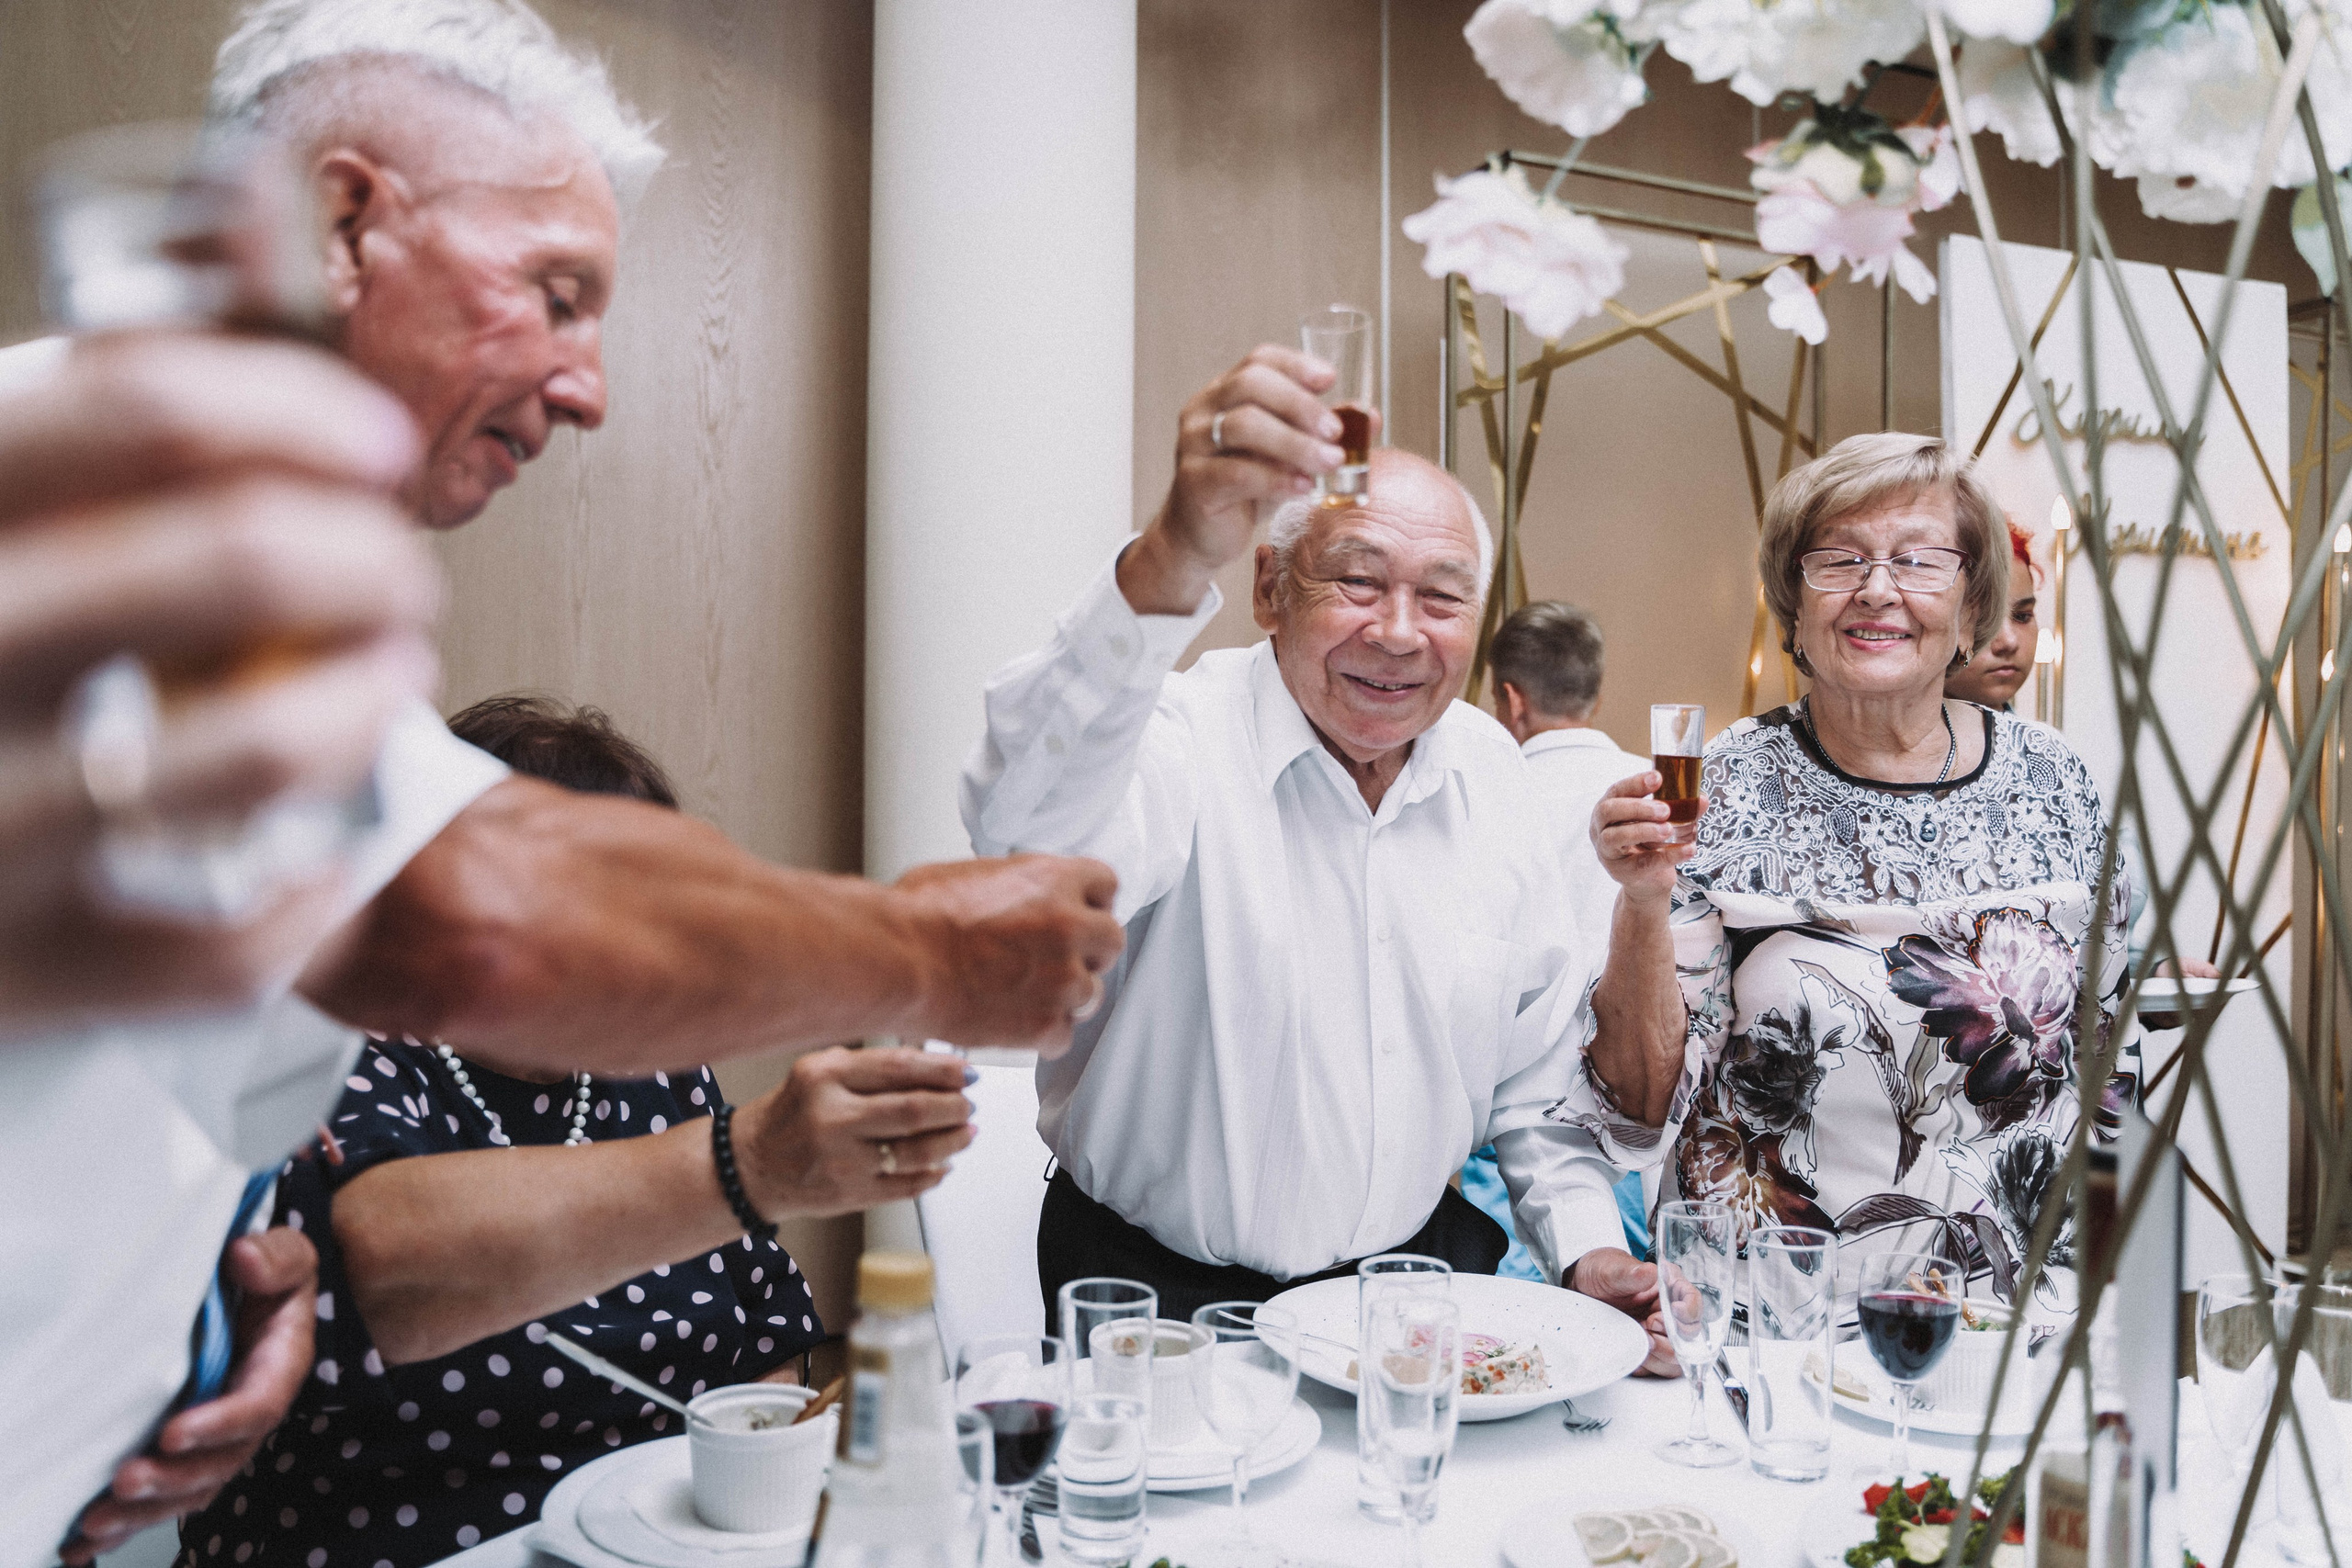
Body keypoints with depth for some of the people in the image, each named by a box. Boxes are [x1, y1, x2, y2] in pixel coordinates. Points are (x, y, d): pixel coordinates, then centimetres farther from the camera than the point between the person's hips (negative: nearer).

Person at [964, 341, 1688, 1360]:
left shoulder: (1491, 774, 2)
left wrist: (1588, 1252, -1)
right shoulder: (1185, 743, -18)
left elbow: (1542, 1064, 11)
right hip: (1163, 1292, -4)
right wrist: (1174, 557, -55)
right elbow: (1031, 837, -43)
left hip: (1419, 1263, 5)